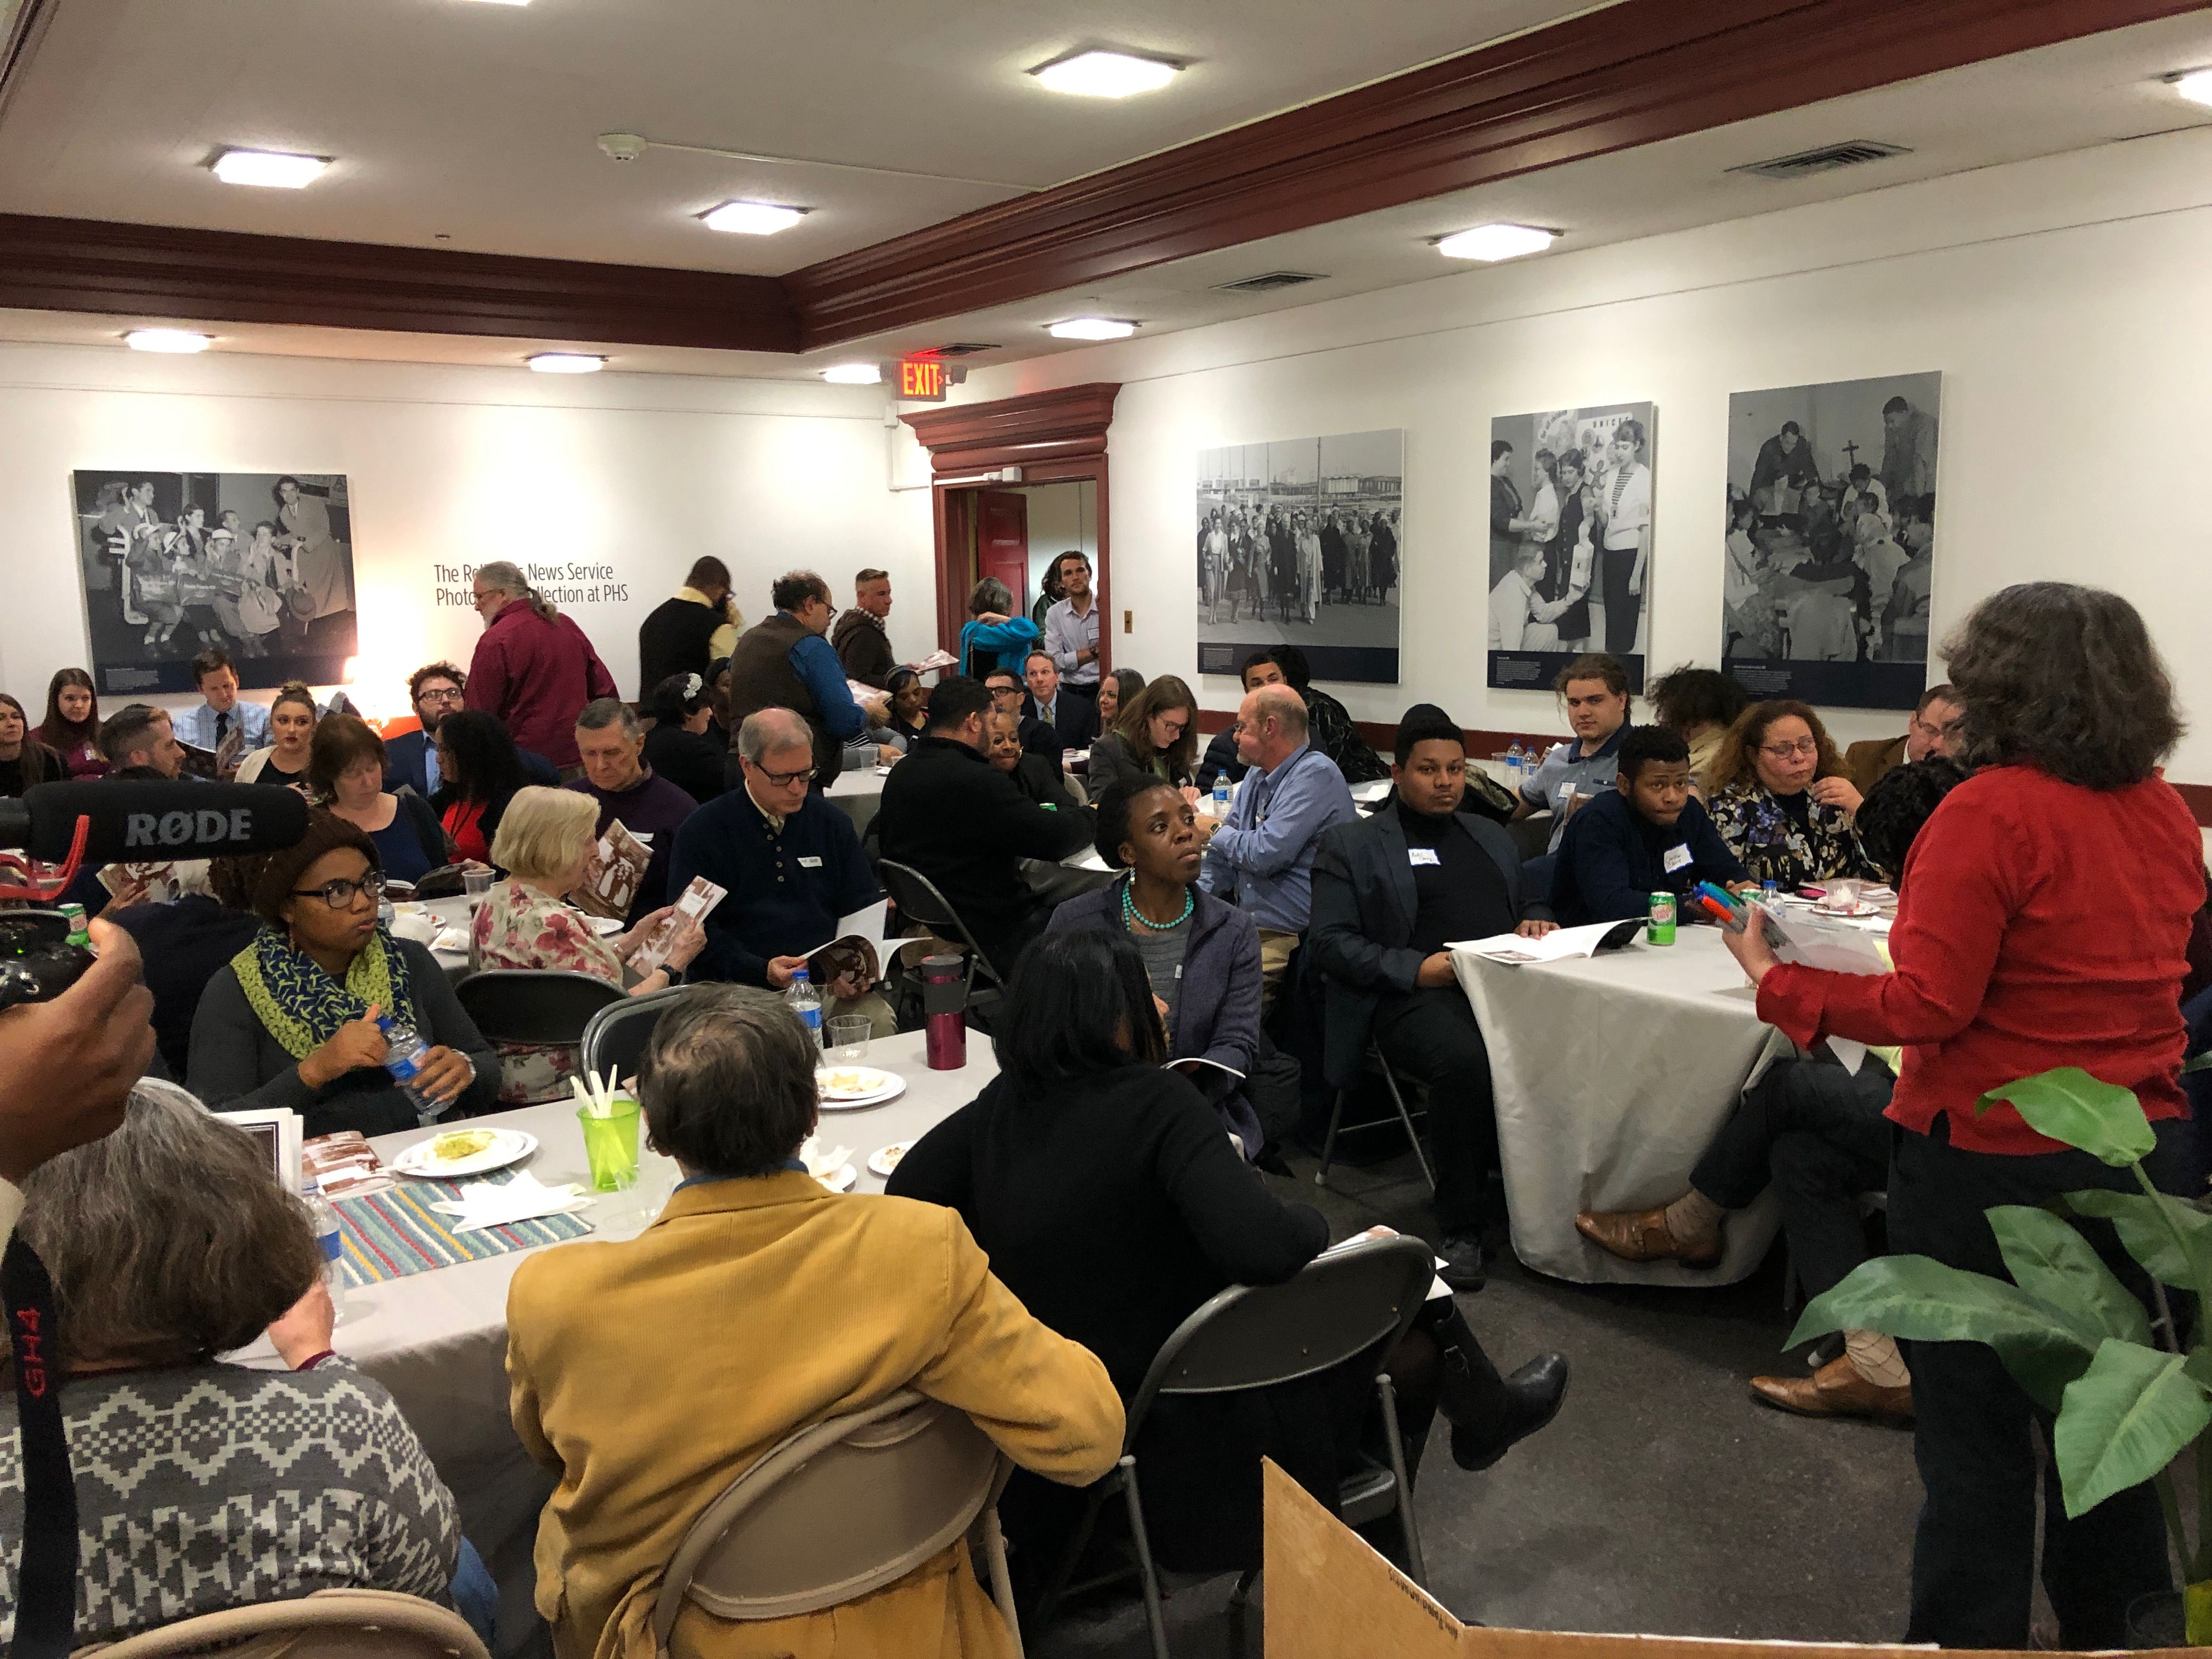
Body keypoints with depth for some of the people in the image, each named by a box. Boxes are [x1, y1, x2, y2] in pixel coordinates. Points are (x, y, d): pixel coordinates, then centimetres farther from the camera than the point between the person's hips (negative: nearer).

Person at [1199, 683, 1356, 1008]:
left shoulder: (1316, 775, -13)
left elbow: (1266, 854, -21)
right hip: (1246, 926, 9)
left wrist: (1216, 832, -2)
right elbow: (1224, 859, 18)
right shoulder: (1257, 779, 16)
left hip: (1292, 939, -9)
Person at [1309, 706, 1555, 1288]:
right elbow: (1330, 940, 1)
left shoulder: (1492, 837, 28)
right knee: (1464, 1059, -37)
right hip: (1417, 997, -4)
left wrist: (1537, 922, 9)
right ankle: (1462, 1226, -19)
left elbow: (1525, 906, 35)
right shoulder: (1350, 842, 11)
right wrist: (1414, 969, -13)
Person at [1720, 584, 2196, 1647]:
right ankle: (2109, 1628, 37)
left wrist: (1779, 984, -12)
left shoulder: (1991, 814, -19)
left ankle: (1968, 1636, 20)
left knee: (1976, 1434, 7)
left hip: (1994, 1154, -7)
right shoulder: (2166, 814, 3)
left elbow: (1926, 1008, -22)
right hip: (2144, 1152, 7)